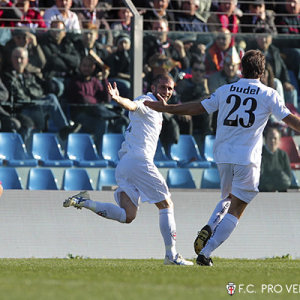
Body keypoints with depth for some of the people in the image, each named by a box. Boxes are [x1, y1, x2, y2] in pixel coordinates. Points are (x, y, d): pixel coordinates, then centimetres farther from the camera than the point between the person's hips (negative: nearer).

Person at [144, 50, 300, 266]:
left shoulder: (225, 91, 7)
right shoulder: (269, 95, -1)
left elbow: (198, 108, 9)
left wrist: (166, 108, 21)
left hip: (223, 156, 4)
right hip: (247, 159, -4)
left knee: (228, 198, 26)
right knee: (234, 211, -1)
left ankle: (209, 228, -1)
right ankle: (205, 252, -12)